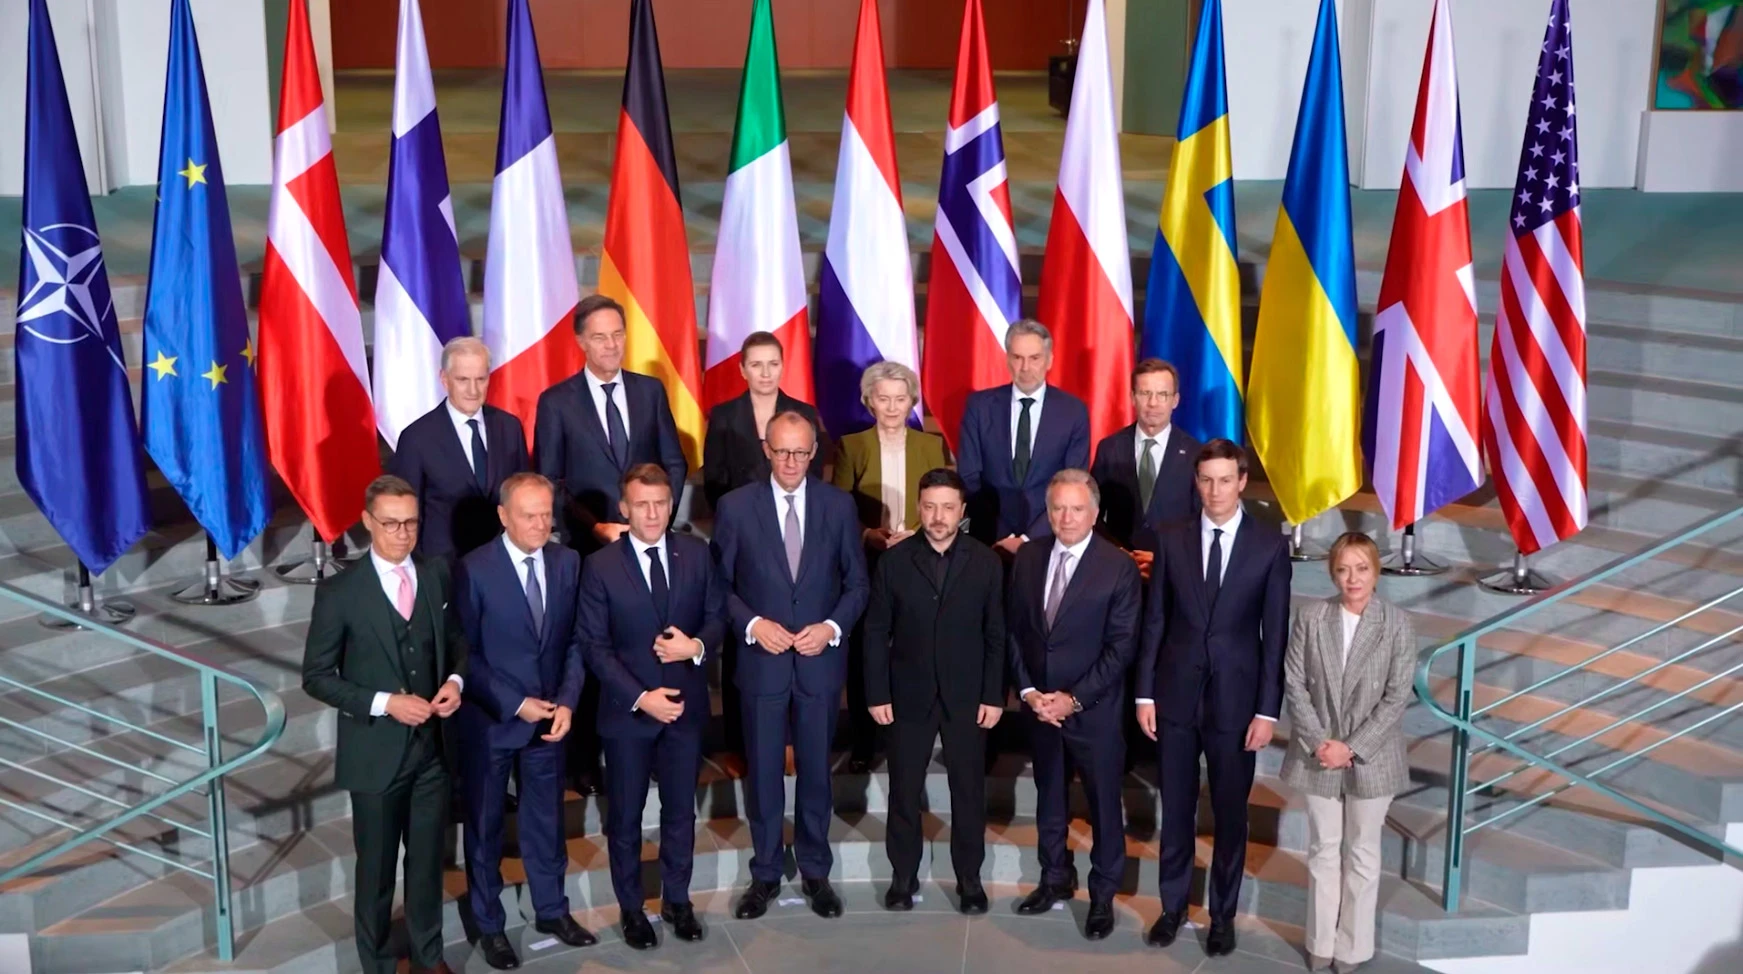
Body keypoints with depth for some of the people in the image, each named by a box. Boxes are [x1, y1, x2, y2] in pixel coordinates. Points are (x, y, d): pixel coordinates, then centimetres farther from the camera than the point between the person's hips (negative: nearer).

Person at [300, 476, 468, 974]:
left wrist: (455, 681, -10)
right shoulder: (339, 591, -14)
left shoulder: (437, 574, -1)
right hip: (376, 753, -4)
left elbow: (457, 642, 11)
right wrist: (384, 703, -21)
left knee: (428, 859, 18)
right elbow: (317, 677, -11)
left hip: (433, 747, 4)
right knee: (377, 867, 13)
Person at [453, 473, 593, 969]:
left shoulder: (567, 562, -3)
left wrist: (566, 701, -11)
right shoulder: (474, 570, -16)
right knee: (485, 825, 13)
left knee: (547, 818, 18)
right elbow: (465, 653, -13)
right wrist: (515, 704, -17)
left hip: (549, 717, 4)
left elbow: (575, 640, 1)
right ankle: (489, 925, 29)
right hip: (490, 721, -3)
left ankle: (551, 910, 37)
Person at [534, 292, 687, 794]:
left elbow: (675, 463, 10)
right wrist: (595, 526, -11)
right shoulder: (556, 401, -1)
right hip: (588, 546, -2)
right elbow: (548, 483, -2)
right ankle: (585, 761, 16)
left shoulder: (650, 390, 7)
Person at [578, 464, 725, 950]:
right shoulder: (600, 566, -10)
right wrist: (641, 698, -20)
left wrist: (697, 646, -18)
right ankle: (631, 907, 28)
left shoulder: (697, 553, -1)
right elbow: (596, 648, -11)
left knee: (680, 810, 16)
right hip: (627, 709, -2)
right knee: (625, 816, 11)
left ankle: (676, 900, 32)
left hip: (686, 705, 3)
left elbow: (717, 617, 4)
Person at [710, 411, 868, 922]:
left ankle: (815, 871, 28)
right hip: (762, 660, -1)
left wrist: (832, 626, -12)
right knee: (763, 772, 9)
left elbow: (857, 582, 4)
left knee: (815, 770, 12)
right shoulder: (736, 506, -4)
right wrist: (752, 624, -15)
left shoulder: (839, 505, 0)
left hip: (820, 660, 1)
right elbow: (720, 583, -1)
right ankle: (765, 874, 23)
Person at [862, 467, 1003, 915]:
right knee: (904, 791, 9)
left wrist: (994, 696, -5)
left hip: (967, 697, 0)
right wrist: (877, 694, -5)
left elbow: (997, 635, -1)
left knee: (968, 792, 9)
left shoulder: (986, 563, -2)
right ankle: (903, 876, 24)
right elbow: (876, 633, -1)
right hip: (909, 696, 0)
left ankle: (969, 880, 22)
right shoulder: (894, 561, -2)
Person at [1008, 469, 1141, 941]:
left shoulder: (1119, 566, -12)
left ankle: (1103, 894, 23)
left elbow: (1121, 646, -13)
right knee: (1049, 797, 17)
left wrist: (1074, 699, -15)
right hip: (1039, 703, 4)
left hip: (1094, 708, -4)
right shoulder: (1028, 557, 1)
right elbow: (1014, 629, 5)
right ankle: (1055, 878, 35)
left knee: (1104, 803, 8)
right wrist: (1028, 690, -5)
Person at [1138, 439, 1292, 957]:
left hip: (1235, 699, -1)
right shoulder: (1172, 541, 0)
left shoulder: (1270, 547, -5)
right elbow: (1154, 622, 4)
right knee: (1176, 810, 12)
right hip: (1176, 695, 2)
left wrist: (1267, 711, -7)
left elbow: (1275, 635, -4)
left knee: (1230, 814, 10)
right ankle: (1173, 906, 28)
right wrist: (1145, 694, 0)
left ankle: (1222, 915, 25)